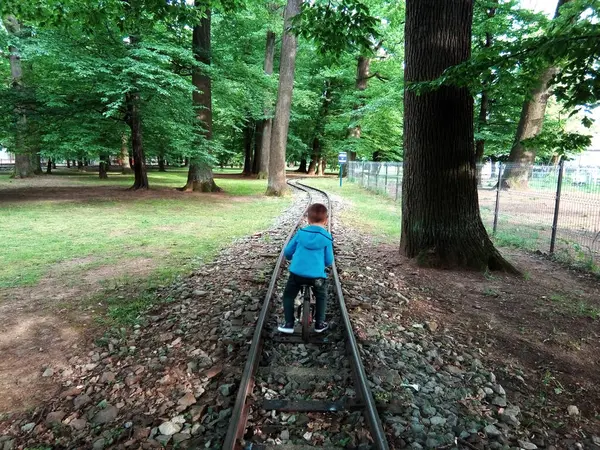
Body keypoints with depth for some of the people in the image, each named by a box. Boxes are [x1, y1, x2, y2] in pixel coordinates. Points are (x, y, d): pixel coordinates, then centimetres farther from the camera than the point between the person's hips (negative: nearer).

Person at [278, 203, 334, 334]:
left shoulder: (300, 233, 4)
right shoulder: (327, 238, -1)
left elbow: (287, 252, 11)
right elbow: (329, 261, 4)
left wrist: (293, 258, 34)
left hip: (297, 273, 0)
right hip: (317, 275, 0)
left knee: (288, 296, 21)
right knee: (321, 297, 27)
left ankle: (289, 324, 19)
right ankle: (319, 324, 30)